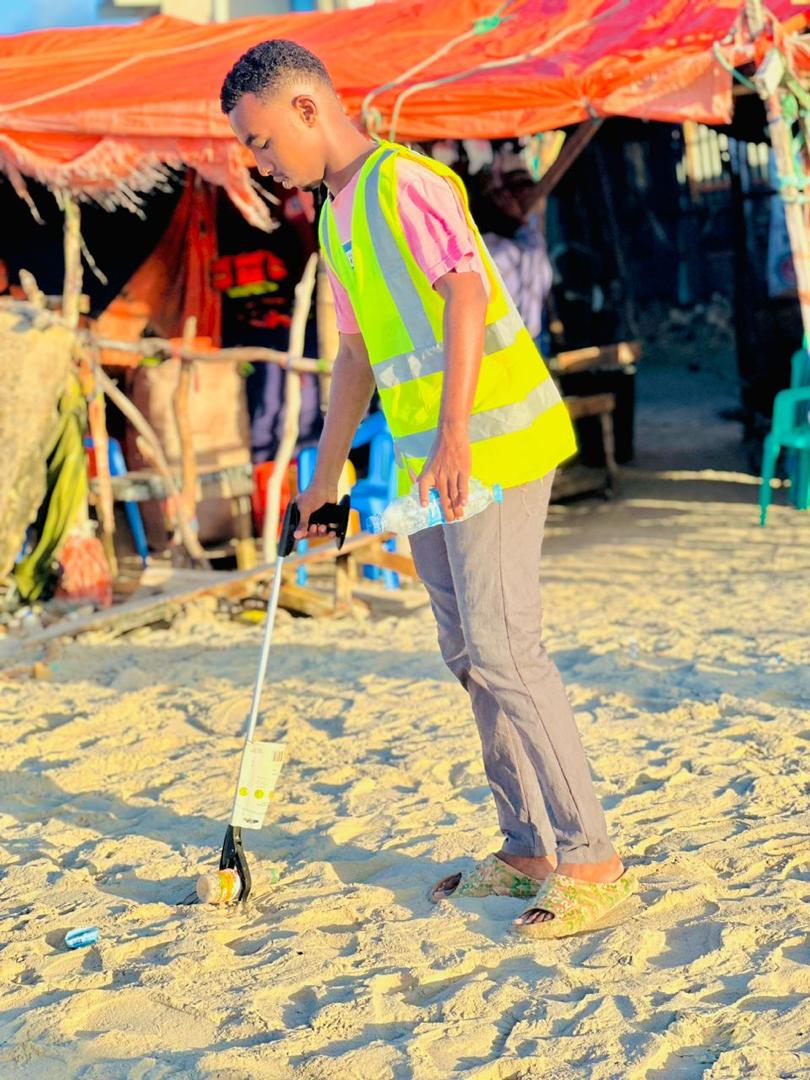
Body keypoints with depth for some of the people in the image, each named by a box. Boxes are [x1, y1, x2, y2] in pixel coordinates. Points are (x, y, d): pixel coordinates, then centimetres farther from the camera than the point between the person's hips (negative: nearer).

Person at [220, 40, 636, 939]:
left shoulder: (403, 182, -9)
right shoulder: (337, 217, 19)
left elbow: (467, 295, -21)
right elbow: (356, 357, 25)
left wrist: (454, 435, -29)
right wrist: (324, 479, 27)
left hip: (493, 440, -10)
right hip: (428, 460, 10)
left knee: (502, 647, -12)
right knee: (468, 653, 10)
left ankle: (591, 860, -7)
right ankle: (527, 849, 18)